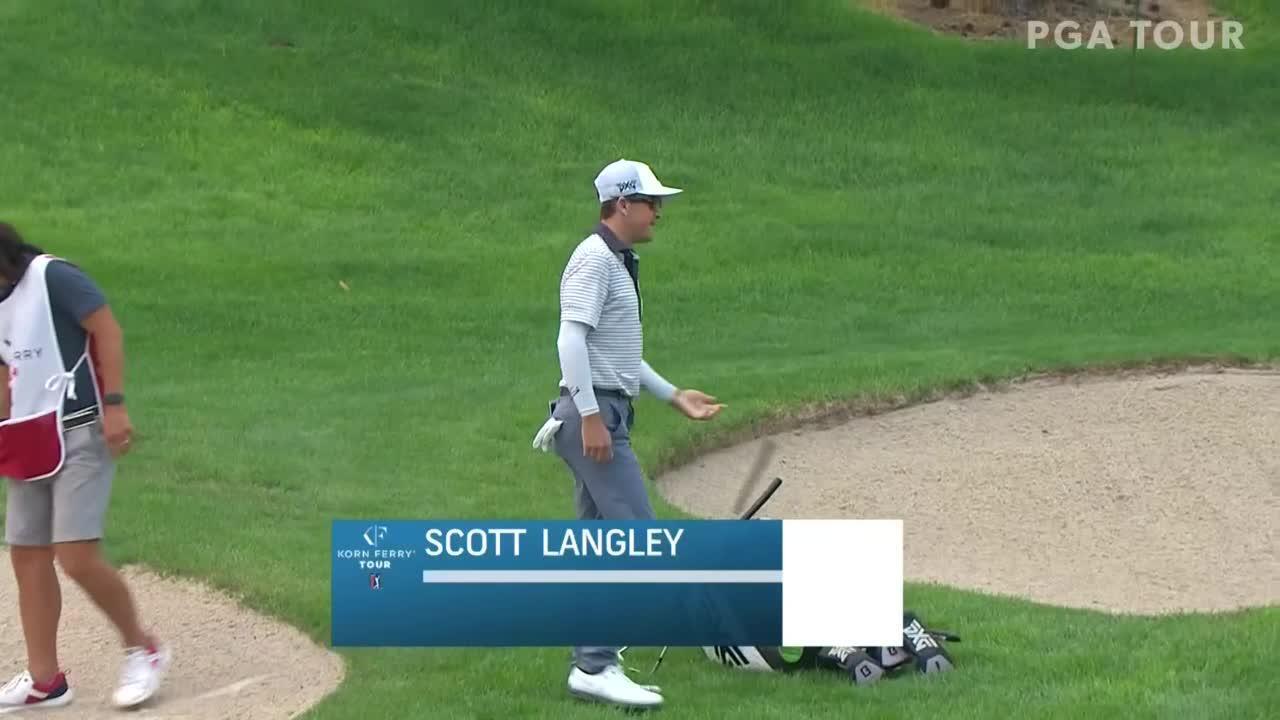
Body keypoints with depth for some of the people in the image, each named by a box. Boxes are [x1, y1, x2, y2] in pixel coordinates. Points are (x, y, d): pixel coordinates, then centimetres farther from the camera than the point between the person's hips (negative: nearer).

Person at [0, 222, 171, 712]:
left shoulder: (51, 277, -12)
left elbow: (106, 327, -15)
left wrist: (113, 404, -20)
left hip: (80, 434, -8)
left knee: (76, 557, -14)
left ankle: (142, 649, 6)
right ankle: (44, 680, 15)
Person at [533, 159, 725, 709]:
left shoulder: (620, 262, 20)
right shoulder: (595, 258, -11)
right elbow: (572, 338, -20)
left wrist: (674, 396, 26)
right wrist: (590, 416, -25)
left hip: (606, 416, 11)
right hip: (592, 415, -11)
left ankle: (592, 665, 14)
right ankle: (596, 667, -17)